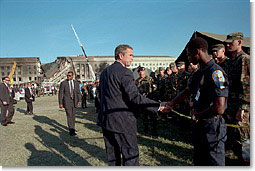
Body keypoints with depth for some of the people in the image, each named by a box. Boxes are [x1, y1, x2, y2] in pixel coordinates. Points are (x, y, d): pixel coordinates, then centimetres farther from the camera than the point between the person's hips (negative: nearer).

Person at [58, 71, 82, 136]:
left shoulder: (76, 83, 6)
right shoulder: (63, 83, -4)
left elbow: (78, 93, 9)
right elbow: (60, 93, -3)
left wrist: (79, 100, -2)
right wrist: (60, 103, -7)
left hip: (74, 102, 4)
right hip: (67, 102, -3)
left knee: (73, 116, 12)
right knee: (69, 116, -10)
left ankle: (72, 128, 27)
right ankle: (71, 130, -5)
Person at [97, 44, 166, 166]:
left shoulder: (105, 71, 12)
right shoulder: (125, 72, -15)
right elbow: (135, 97, -22)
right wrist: (158, 106, -18)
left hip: (105, 120, 9)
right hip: (122, 121, -8)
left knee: (112, 156, 18)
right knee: (131, 156, 3)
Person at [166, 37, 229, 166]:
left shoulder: (216, 73, -22)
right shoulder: (199, 72, 8)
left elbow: (219, 108, -28)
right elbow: (187, 91, 19)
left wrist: (197, 115, -13)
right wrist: (171, 104, 11)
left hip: (212, 127, -9)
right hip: (199, 124, 9)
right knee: (199, 162, 23)